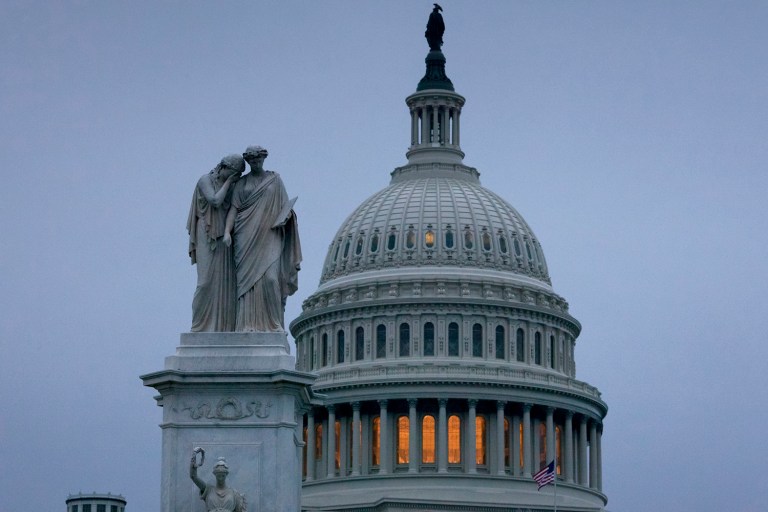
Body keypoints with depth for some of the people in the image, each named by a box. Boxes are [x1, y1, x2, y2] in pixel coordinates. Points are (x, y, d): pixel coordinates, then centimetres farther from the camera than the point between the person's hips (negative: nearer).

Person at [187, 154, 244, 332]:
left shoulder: (231, 186, 15)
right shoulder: (205, 180, -3)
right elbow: (215, 201, -17)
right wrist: (228, 182, -9)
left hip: (225, 238, 6)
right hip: (209, 237, -6)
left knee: (226, 283, -2)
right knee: (207, 281, -10)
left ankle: (223, 327, -3)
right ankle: (200, 327, -6)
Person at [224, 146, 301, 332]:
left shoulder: (275, 180, 12)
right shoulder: (241, 184, 12)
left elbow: (285, 205, 11)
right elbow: (234, 208, 4)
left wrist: (285, 216, -11)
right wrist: (227, 232, -11)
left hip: (269, 236, -1)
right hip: (247, 237, 1)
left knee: (270, 277, -15)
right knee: (248, 279, -7)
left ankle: (272, 322, -8)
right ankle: (249, 324, -9)